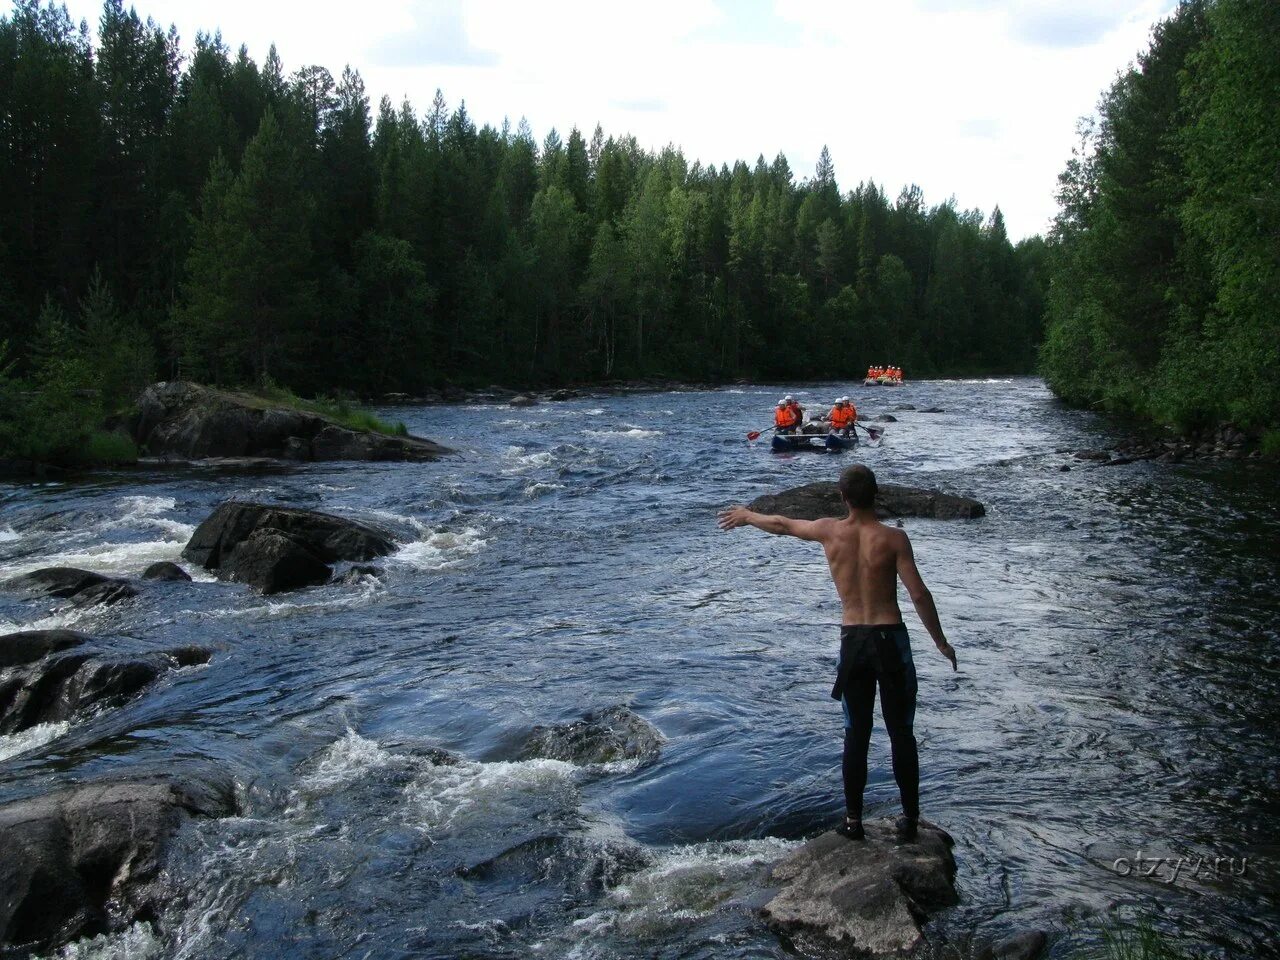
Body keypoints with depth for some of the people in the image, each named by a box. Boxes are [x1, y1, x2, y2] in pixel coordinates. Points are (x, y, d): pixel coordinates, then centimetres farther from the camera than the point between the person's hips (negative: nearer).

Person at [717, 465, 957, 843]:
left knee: (856, 733, 12)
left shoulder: (829, 531, -1)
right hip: (891, 640, -2)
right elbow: (919, 594, -13)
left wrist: (747, 516, 36)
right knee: (901, 732, 8)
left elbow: (782, 524, 17)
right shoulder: (892, 538, -9)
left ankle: (853, 820, 16)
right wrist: (941, 642, -2)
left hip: (852, 641, 2)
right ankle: (910, 819, 14)